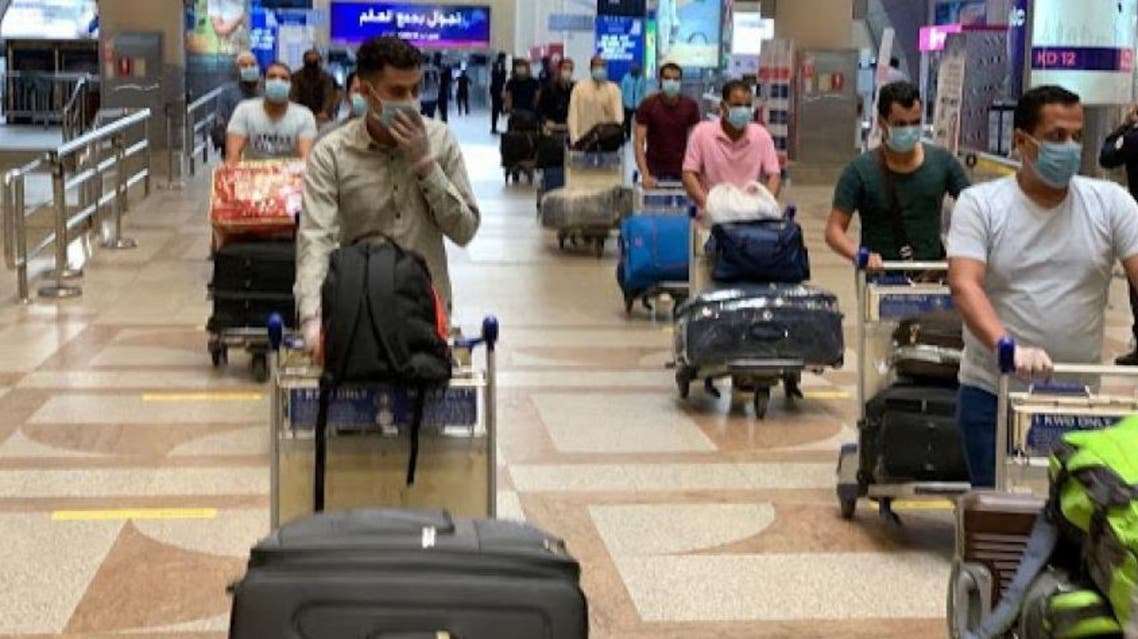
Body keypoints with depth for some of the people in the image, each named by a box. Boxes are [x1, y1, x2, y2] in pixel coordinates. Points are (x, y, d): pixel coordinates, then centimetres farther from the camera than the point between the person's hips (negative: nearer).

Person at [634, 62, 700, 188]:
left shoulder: (690, 106, 2)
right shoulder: (648, 105, -4)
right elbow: (639, 143, -7)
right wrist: (645, 175, -19)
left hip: (682, 173, 2)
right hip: (655, 173, -2)